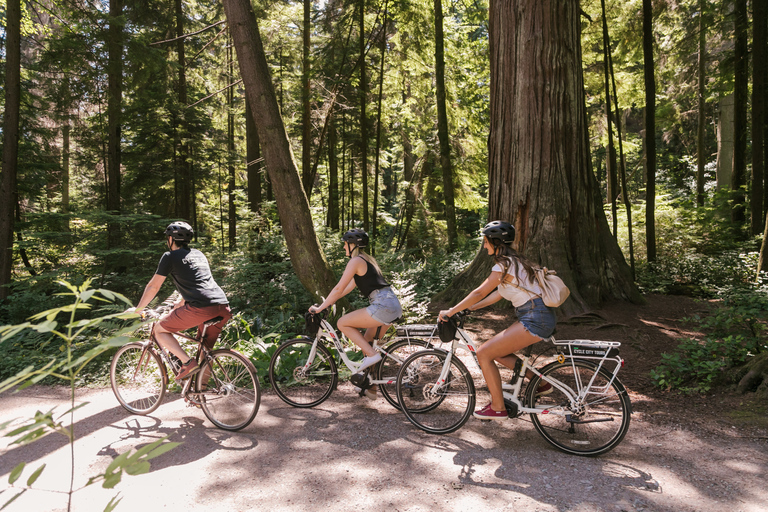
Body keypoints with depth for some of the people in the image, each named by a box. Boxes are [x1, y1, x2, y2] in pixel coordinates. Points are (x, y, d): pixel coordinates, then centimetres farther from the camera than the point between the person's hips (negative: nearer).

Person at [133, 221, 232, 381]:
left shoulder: (170, 256, 8)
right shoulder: (199, 254, 27)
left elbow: (153, 287, 13)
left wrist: (137, 310, 27)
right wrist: (181, 302, 55)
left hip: (200, 308, -7)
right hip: (223, 307, 7)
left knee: (159, 329, 12)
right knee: (206, 350, 23)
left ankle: (188, 362, -1)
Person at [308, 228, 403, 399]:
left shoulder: (355, 261, -6)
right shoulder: (366, 259, 22)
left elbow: (339, 288, -8)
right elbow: (349, 287, 26)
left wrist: (320, 307, 0)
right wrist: (329, 301, 26)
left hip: (383, 306, -10)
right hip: (393, 304, 10)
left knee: (342, 323, -2)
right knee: (367, 342, 19)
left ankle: (372, 354, -4)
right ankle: (371, 388, 26)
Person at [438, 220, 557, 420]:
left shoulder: (504, 265, -14)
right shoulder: (513, 261, 16)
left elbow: (479, 293, -15)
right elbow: (499, 293, 21)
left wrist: (450, 312, -7)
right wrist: (471, 307, 20)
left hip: (535, 320, -10)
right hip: (539, 316, 10)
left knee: (484, 353, -7)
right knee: (497, 351, 17)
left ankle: (497, 408, 4)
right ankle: (541, 383, 22)